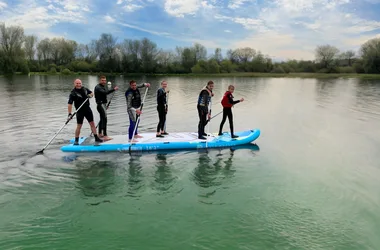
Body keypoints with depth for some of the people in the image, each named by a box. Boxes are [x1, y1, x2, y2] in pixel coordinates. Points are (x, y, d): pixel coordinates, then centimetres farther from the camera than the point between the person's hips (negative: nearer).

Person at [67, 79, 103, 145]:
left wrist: (90, 95, -6)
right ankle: (76, 140, 10)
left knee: (92, 123, 8)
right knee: (79, 126, -2)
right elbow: (69, 104, -20)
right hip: (80, 111, -5)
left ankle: (96, 138, 16)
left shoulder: (84, 89, 3)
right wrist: (69, 113, -28)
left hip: (87, 109, 5)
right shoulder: (73, 93, -13)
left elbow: (91, 93, 19)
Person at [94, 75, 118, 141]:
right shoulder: (98, 87, -14)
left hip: (103, 104, 10)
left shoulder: (103, 87, 17)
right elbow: (105, 92, -32)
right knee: (104, 119, -17)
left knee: (102, 119, 16)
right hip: (100, 104, -10)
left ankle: (100, 134, 27)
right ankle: (105, 136, -21)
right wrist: (113, 89, -39)